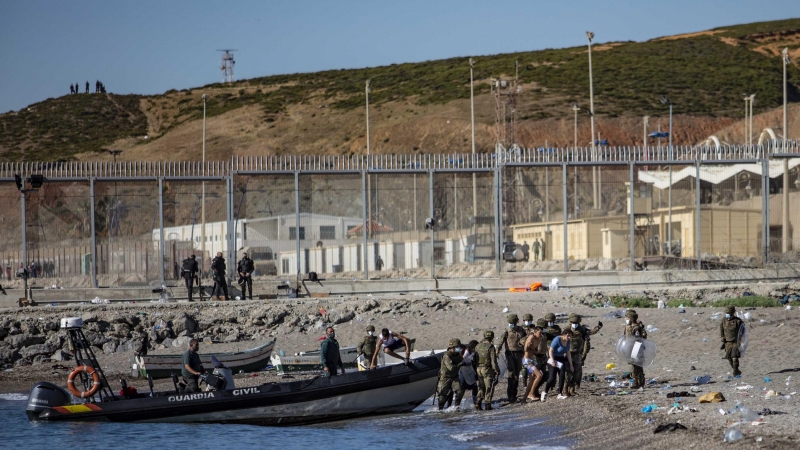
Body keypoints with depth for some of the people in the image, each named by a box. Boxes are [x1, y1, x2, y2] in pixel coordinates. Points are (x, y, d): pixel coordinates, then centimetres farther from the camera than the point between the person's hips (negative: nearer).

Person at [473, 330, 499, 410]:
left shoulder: (478, 346, 7)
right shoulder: (491, 347, -12)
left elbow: (474, 359, 11)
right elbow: (493, 360, -15)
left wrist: (475, 369, 19)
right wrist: (497, 370, -8)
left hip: (478, 369, 5)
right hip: (487, 369, -5)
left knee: (481, 387, 14)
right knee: (489, 387, 4)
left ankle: (478, 403, 1)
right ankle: (488, 404, 1)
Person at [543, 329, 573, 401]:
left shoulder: (567, 342, 3)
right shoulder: (557, 340, -19)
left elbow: (568, 353, 11)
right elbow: (551, 350, -20)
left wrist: (571, 364, 11)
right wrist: (552, 361, -29)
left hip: (561, 361, 7)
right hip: (554, 360, -7)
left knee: (562, 377, 3)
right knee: (552, 378, -12)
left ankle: (560, 394, 10)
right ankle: (544, 393, 0)